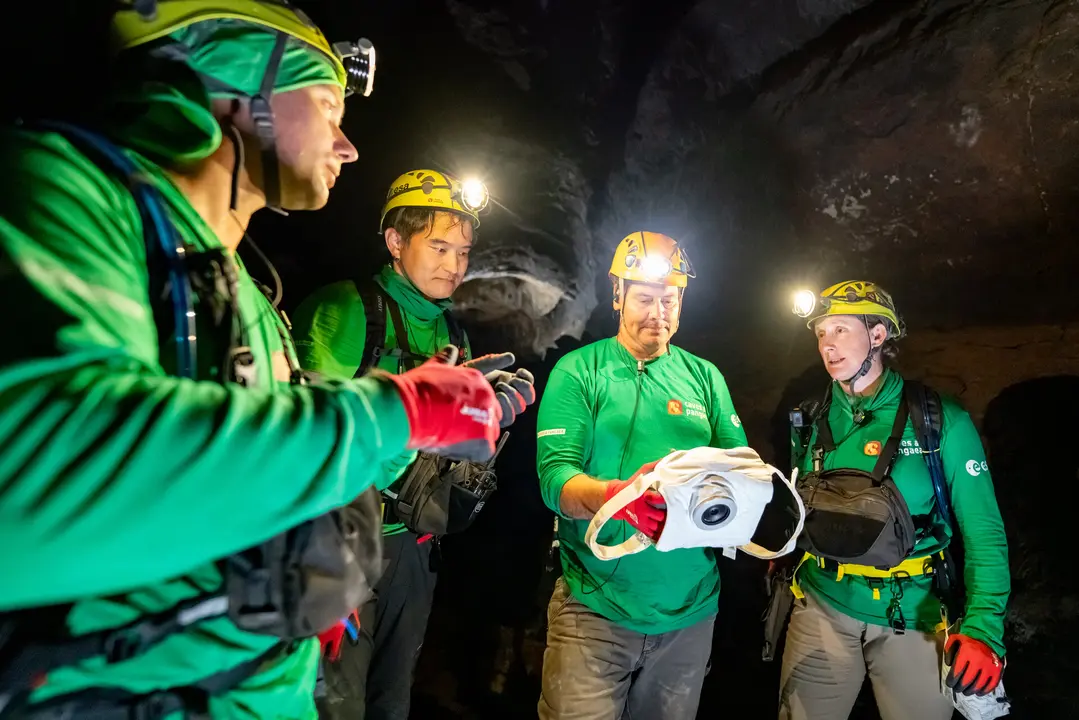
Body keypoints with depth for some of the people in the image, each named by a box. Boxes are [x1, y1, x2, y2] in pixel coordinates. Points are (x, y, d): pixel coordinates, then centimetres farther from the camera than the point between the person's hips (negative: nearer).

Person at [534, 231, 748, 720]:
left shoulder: (705, 377, 9)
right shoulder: (579, 371, -3)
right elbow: (554, 475, -13)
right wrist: (617, 496, -33)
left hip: (689, 608, 4)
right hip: (596, 606, -3)